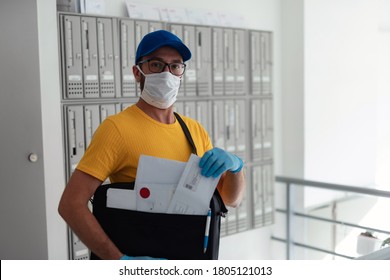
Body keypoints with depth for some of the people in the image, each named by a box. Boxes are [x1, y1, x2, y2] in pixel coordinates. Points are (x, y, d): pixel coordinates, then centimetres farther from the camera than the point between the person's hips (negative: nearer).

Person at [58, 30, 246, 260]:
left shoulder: (195, 130, 1)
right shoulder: (117, 128, -16)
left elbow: (231, 199, 4)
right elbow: (71, 204, -22)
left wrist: (235, 165, -15)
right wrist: (121, 260, -29)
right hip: (141, 262, -5)